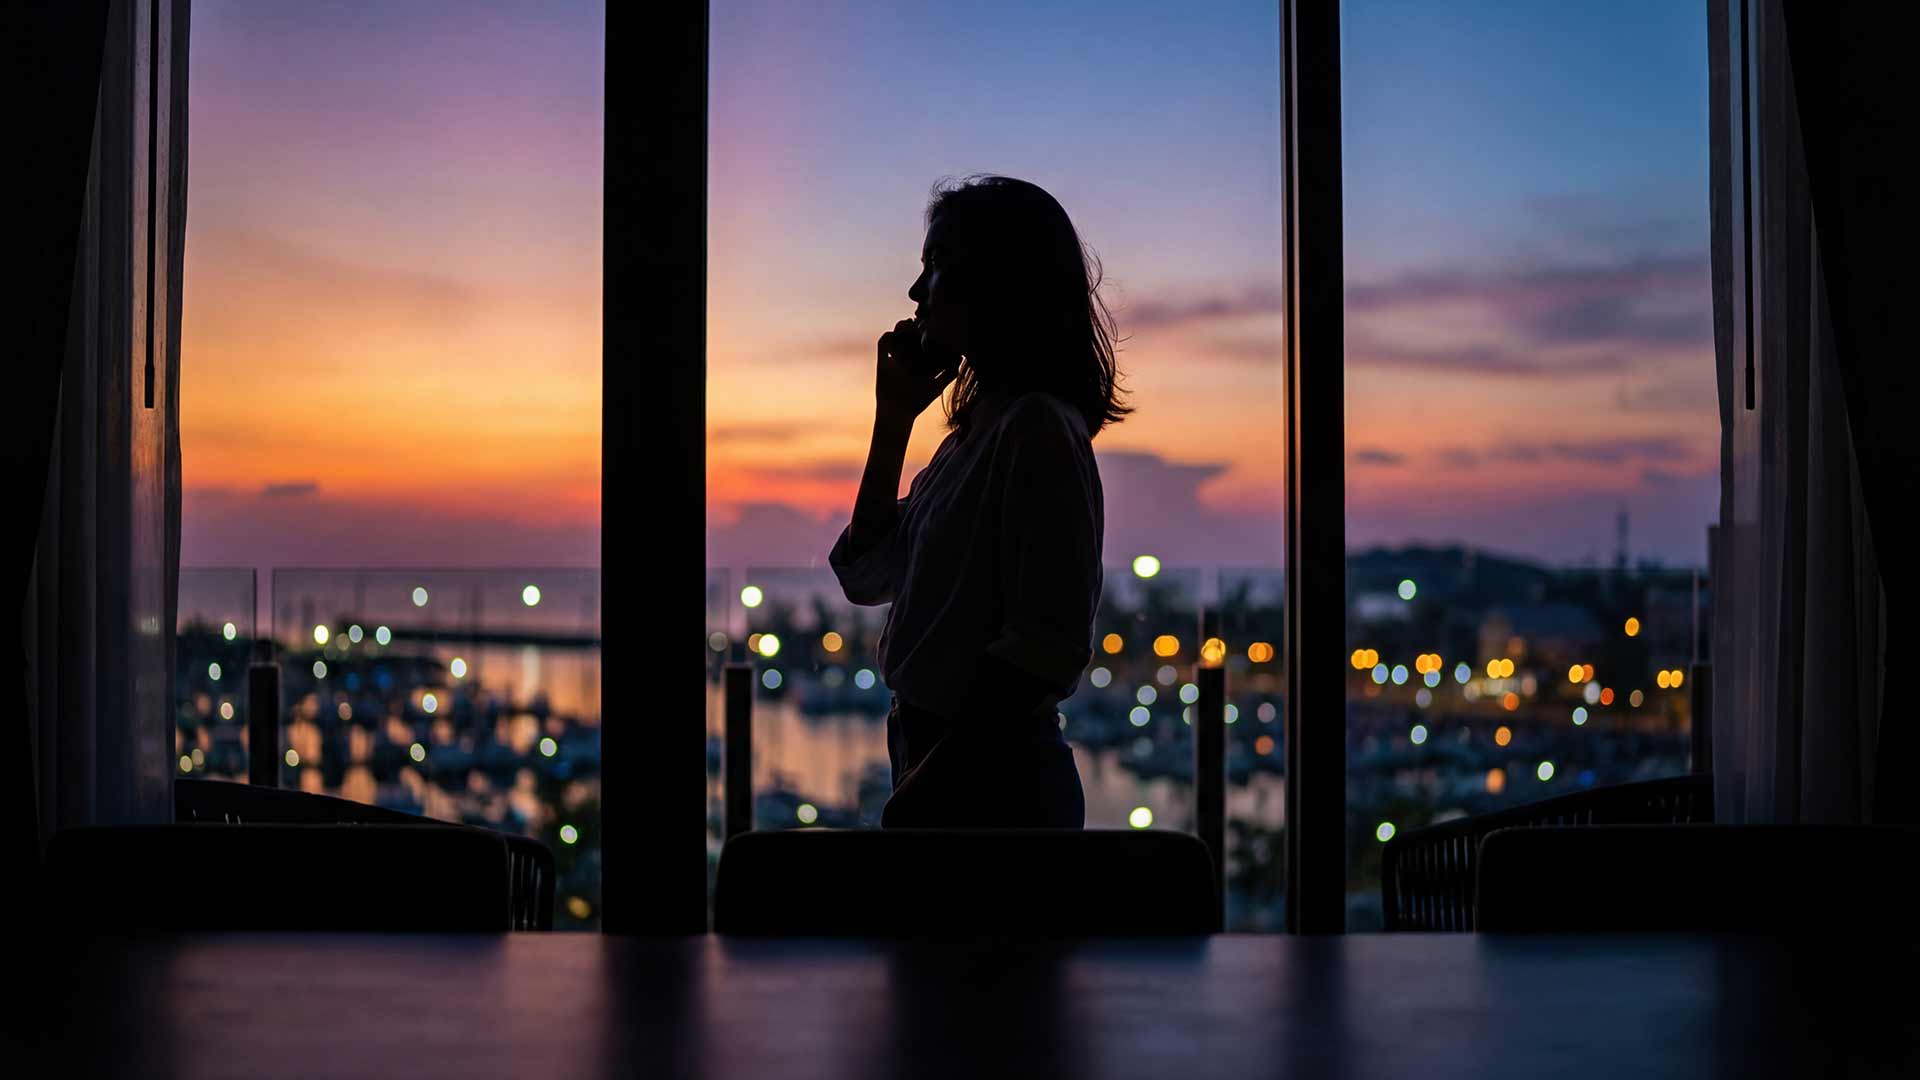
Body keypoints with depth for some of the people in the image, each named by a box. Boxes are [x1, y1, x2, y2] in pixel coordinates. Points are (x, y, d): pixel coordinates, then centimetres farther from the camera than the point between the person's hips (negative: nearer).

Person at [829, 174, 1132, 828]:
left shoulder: (1038, 429, -14)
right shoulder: (975, 431, 13)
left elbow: (1048, 647, -20)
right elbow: (866, 575, 20)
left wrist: (928, 785, -20)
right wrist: (893, 418, 13)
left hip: (995, 781, -9)